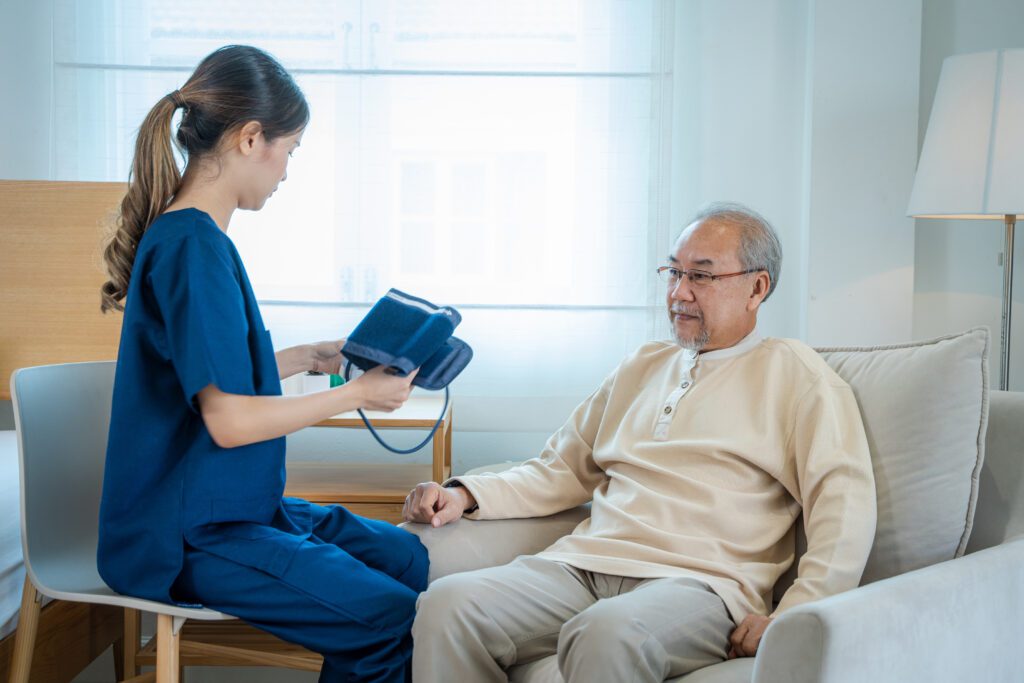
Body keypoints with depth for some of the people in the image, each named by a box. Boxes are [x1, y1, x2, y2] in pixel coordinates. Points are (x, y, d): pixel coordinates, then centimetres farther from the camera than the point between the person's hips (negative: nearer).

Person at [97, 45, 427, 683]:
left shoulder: (188, 235, 9)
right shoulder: (192, 247, -22)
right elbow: (229, 420, -24)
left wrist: (307, 357, 19)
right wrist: (356, 393, -13)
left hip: (235, 507, 10)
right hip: (190, 536, -10)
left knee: (411, 558, 10)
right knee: (386, 618, -17)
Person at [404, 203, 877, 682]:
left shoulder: (793, 374, 8)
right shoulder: (643, 366, 27)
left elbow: (846, 499, -4)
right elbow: (563, 469, 28)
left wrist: (791, 616, -17)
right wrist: (466, 495, 10)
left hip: (700, 581, -5)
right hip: (586, 564, 5)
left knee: (607, 635, -39)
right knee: (446, 606, -21)